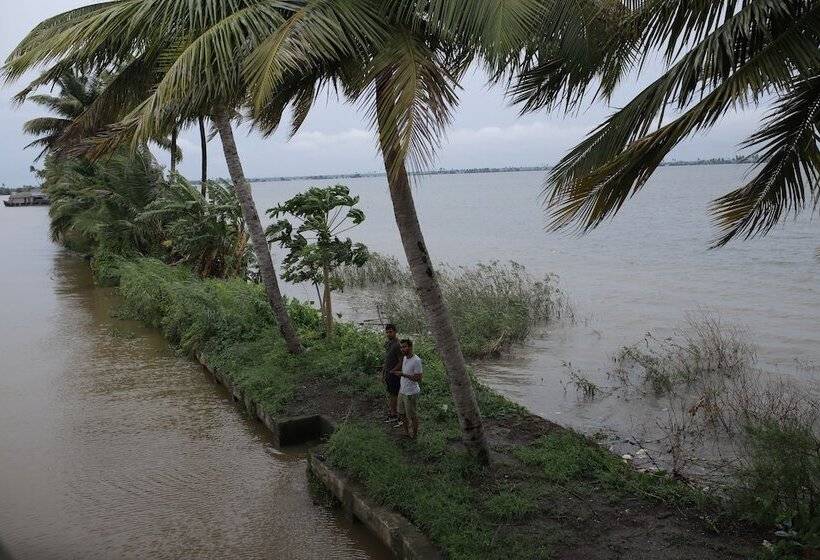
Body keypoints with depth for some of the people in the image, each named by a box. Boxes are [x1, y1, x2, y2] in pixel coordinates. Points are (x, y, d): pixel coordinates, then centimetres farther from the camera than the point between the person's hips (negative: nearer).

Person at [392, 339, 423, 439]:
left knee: (413, 416, 7)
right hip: (402, 391, 8)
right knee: (404, 414, 20)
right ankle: (407, 433, 35)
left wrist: (403, 374, -26)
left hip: (411, 393, -8)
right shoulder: (405, 358, 4)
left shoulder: (416, 361, -22)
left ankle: (414, 436, 21)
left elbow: (418, 378, -23)